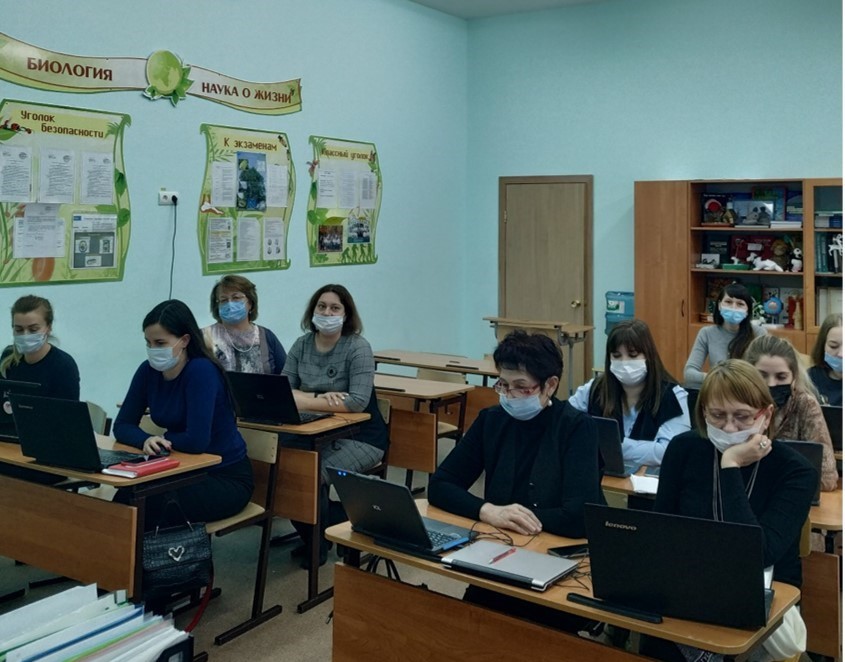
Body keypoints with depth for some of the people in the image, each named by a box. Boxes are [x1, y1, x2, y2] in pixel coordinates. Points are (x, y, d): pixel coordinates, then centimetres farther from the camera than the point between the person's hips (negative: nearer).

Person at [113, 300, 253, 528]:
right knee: (125, 500, -20)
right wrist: (146, 440, -22)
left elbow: (197, 441, -28)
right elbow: (122, 426, -1)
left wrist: (162, 438, -10)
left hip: (227, 477, -6)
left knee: (152, 507, -27)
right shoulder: (148, 371, -1)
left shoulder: (201, 371, -22)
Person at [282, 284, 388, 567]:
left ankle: (319, 543, 4)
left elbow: (359, 401, -24)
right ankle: (310, 536, 6)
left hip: (360, 437, -5)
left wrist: (305, 401, -28)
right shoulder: (302, 345, 3)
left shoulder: (358, 347, -13)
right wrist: (321, 398, -22)